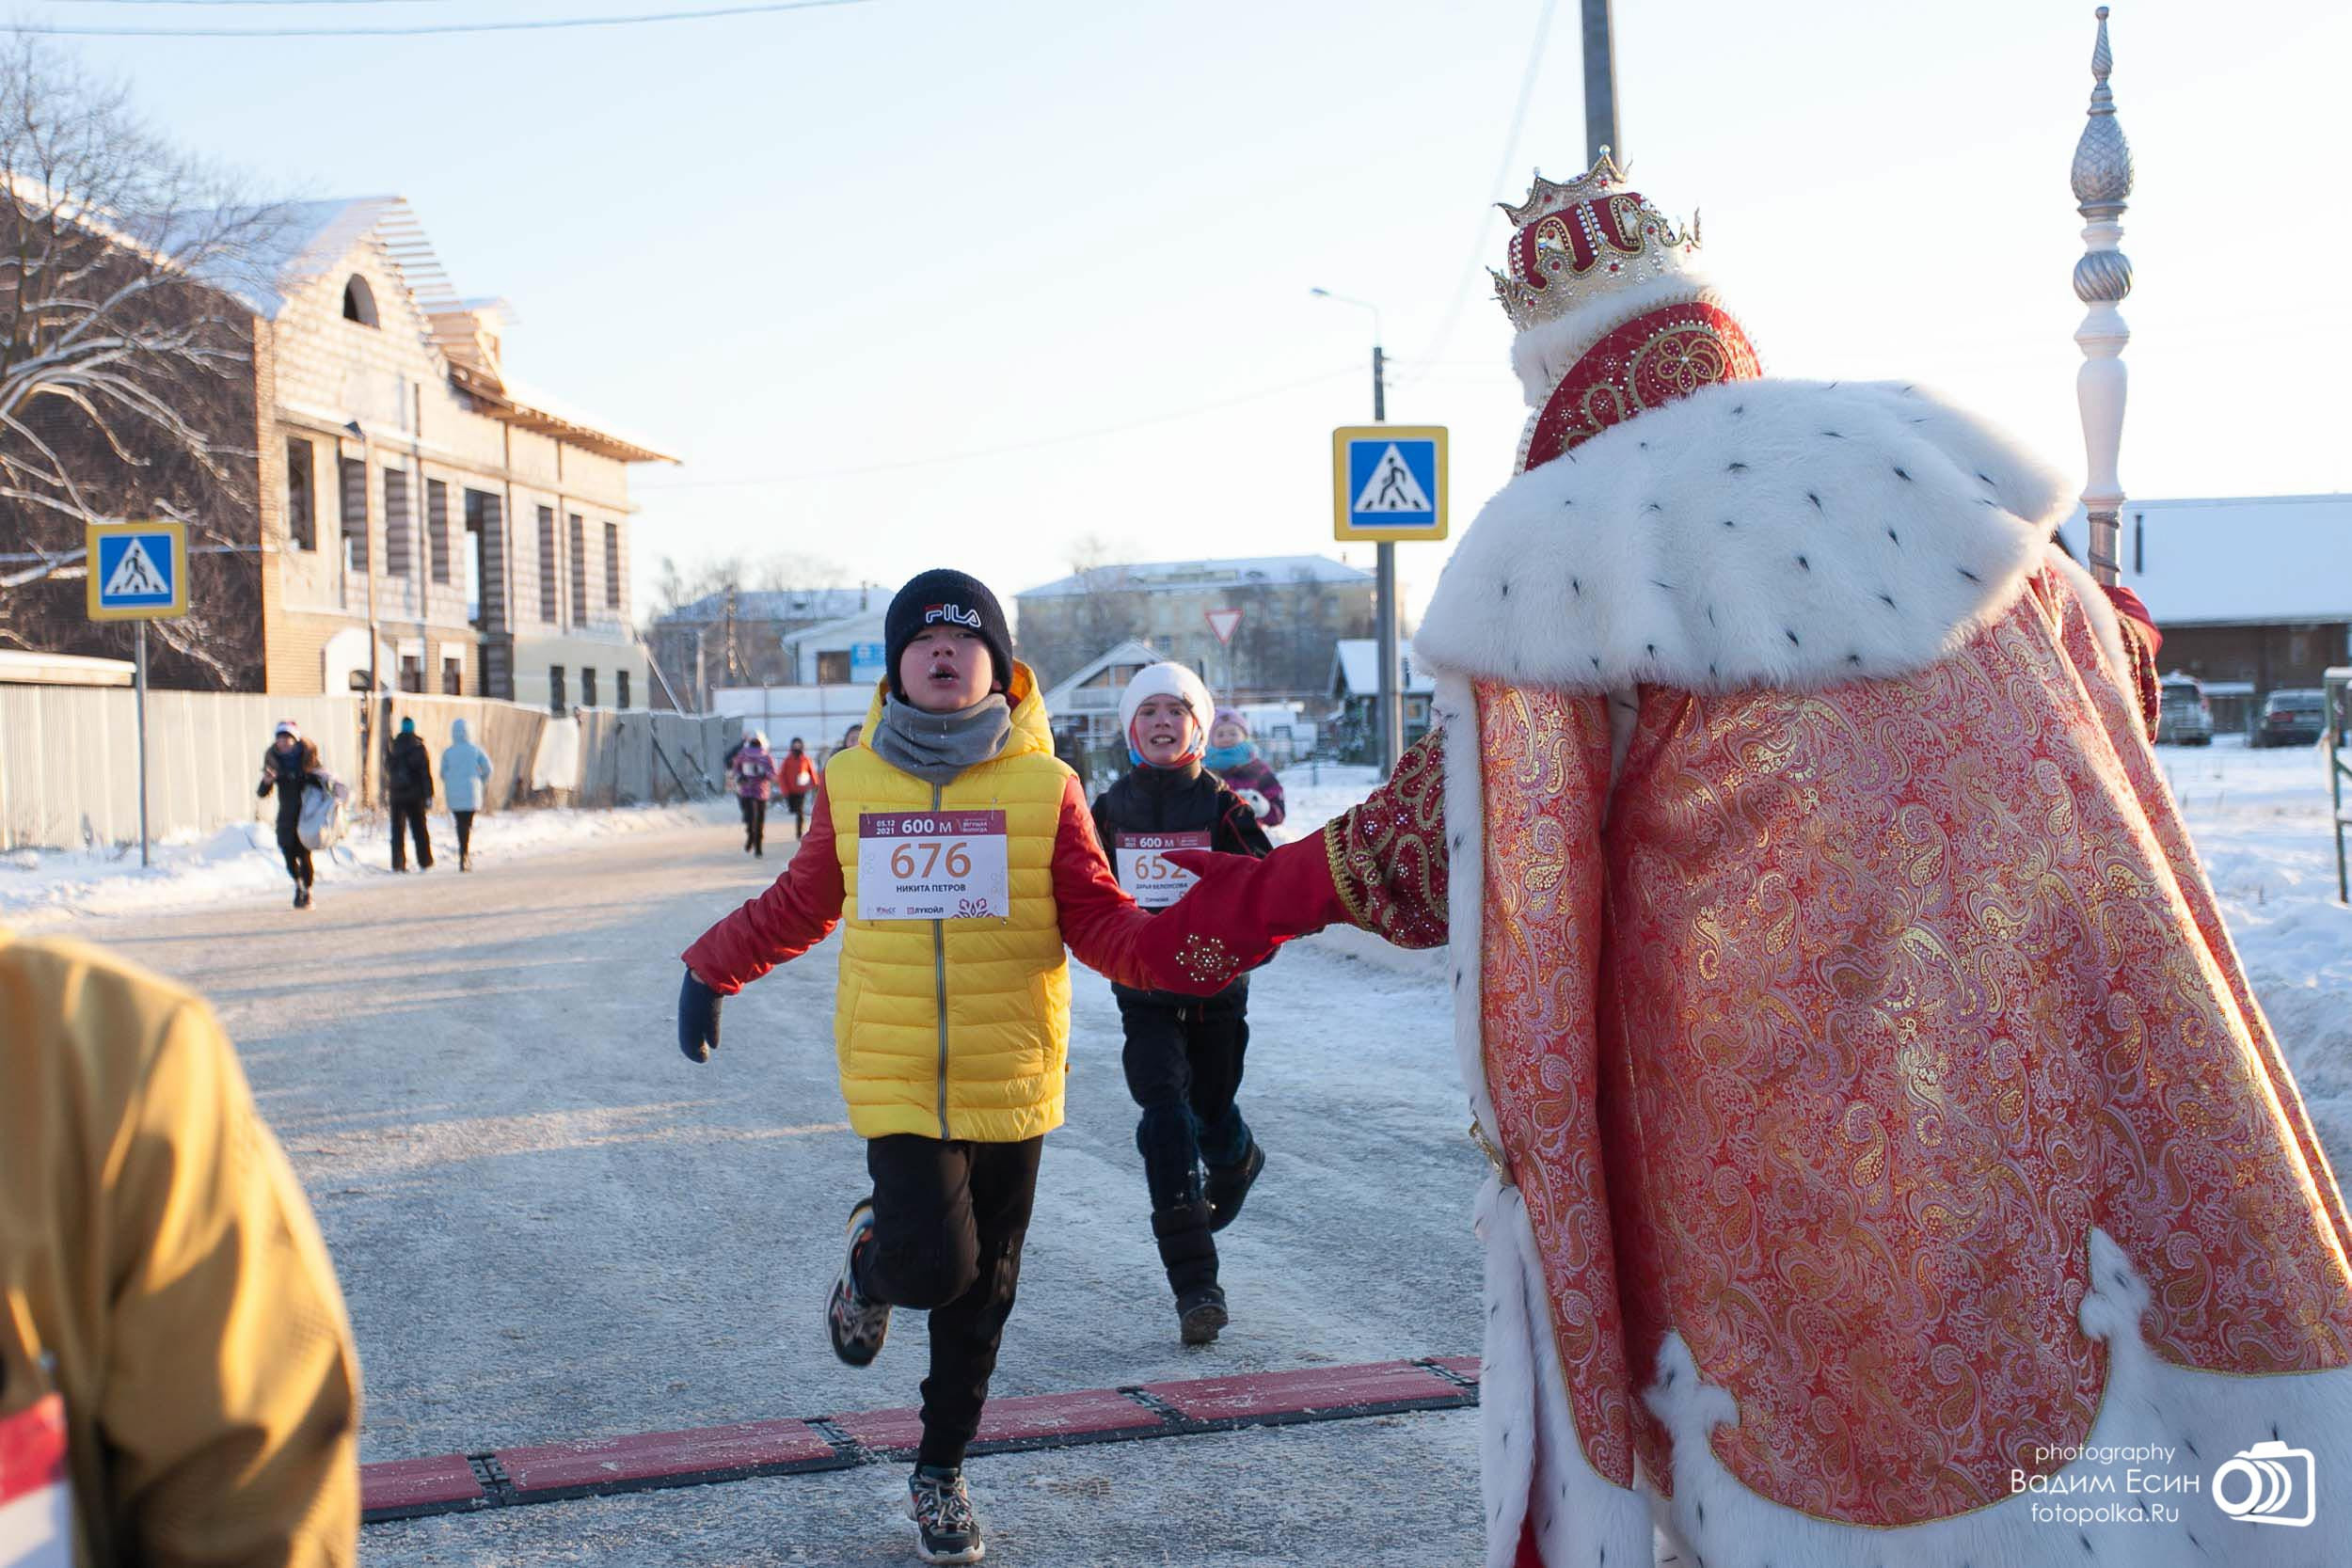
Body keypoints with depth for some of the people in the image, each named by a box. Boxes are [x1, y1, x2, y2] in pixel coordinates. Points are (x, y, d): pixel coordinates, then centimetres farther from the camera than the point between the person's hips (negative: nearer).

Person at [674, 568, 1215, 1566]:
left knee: (982, 1291, 12)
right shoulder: (850, 782, 1)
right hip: (896, 1080, -1)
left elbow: (1098, 919, -3)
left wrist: (1183, 956, -20)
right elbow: (801, 904, 15)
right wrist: (712, 970, 18)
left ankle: (941, 1472, 34)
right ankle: (872, 1266, 21)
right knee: (936, 1262, -17)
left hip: (1010, 1082, 1)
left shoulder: (1044, 785, -3)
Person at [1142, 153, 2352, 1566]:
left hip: (1773, 1136, -3)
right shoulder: (1938, 460, 9)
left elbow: (1448, 840, 2)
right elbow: (2118, 669, 21)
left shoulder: (1555, 550, -4)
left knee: (1829, 1448, 8)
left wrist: (1259, 896, 19)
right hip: (2057, 1068, 4)